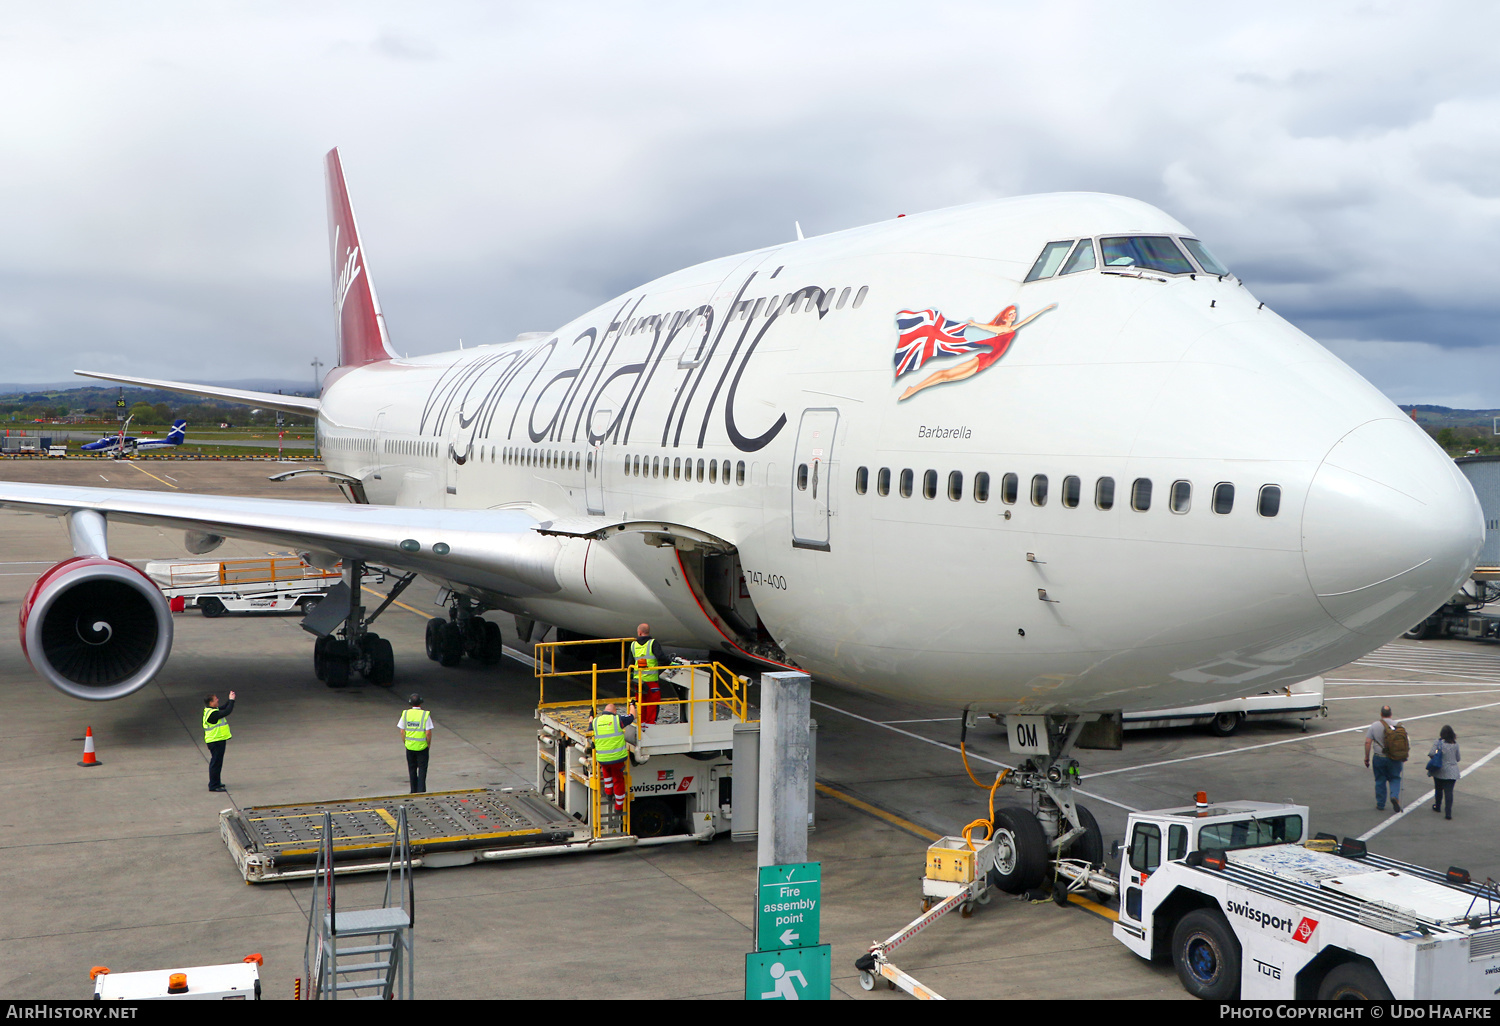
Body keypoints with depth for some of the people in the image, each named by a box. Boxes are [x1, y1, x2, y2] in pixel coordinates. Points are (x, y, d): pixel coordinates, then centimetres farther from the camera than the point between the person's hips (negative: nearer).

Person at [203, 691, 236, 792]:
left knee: (217, 762, 20)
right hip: (216, 741, -11)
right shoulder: (212, 714, -23)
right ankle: (213, 785, 0)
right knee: (216, 762, -5)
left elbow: (223, 708, 21)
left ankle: (216, 783, 31)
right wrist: (232, 700, -17)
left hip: (219, 740, 11)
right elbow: (226, 712, -27)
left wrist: (230, 700, 11)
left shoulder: (210, 710, 9)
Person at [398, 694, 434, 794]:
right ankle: (421, 790, -1)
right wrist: (429, 744, 0)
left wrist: (405, 743, 13)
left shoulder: (405, 714, -3)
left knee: (412, 769, 15)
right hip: (422, 746, -3)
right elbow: (428, 733, -14)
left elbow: (402, 731, 0)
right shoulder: (425, 715, -12)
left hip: (409, 746, 3)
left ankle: (414, 791, 20)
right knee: (422, 768, 6)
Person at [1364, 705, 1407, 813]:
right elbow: (1405, 742, 2)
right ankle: (1395, 796, -9)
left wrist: (1366, 757, -1)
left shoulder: (1374, 726, -7)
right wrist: (1403, 757, 15)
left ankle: (1380, 805, 16)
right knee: (1395, 779, 16)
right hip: (1395, 759, 1)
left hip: (1379, 758, -1)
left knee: (1380, 781, 10)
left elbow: (1368, 742, -9)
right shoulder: (1399, 726, -2)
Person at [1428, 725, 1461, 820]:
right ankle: (1448, 812, -11)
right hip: (1452, 772, 1)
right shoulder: (1455, 744, -1)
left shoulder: (1438, 742, -11)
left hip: (1440, 771, -1)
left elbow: (1432, 754, -20)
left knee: (1438, 789, 18)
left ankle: (1437, 807, 35)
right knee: (1449, 791, -2)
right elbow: (1458, 758, 8)